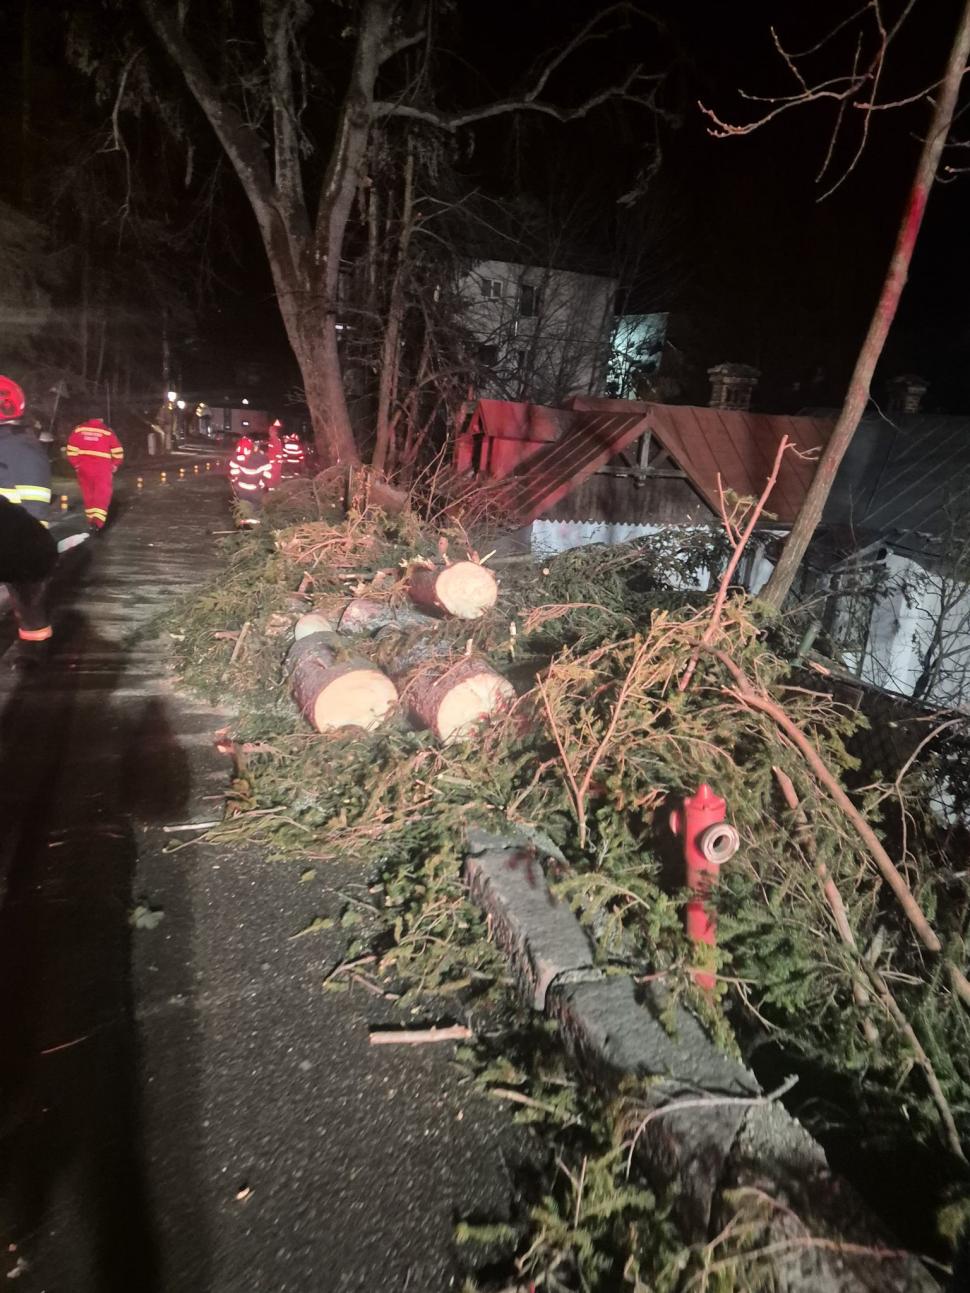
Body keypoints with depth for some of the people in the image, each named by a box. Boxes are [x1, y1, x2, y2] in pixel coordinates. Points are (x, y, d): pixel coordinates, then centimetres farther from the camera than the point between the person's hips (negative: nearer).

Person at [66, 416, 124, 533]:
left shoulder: (78, 429, 4)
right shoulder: (107, 432, -4)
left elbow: (71, 450, 3)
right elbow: (118, 452, -3)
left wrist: (76, 465, 15)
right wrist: (115, 465, 12)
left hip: (83, 468, 3)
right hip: (102, 469, -3)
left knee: (88, 495, 16)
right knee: (102, 496, -5)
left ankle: (91, 521, 22)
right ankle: (97, 522, -22)